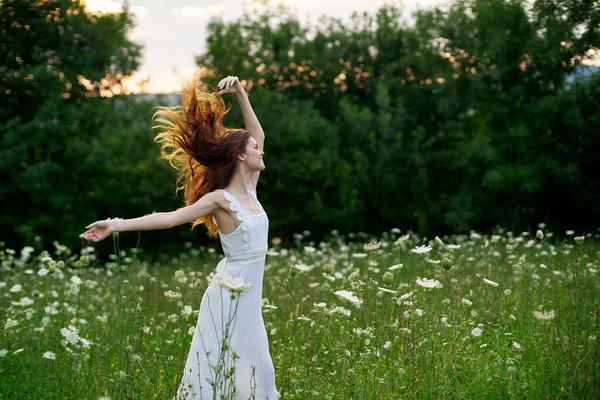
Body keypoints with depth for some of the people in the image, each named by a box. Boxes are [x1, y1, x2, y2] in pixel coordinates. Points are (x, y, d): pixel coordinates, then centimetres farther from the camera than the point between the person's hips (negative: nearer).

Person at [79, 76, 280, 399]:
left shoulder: (249, 189, 7)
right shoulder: (220, 198, -13)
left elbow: (257, 134, 14)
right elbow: (172, 217, -16)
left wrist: (240, 94, 8)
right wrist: (117, 225, -22)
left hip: (250, 297, 7)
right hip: (230, 296, -7)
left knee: (249, 369, 11)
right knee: (218, 367, -3)